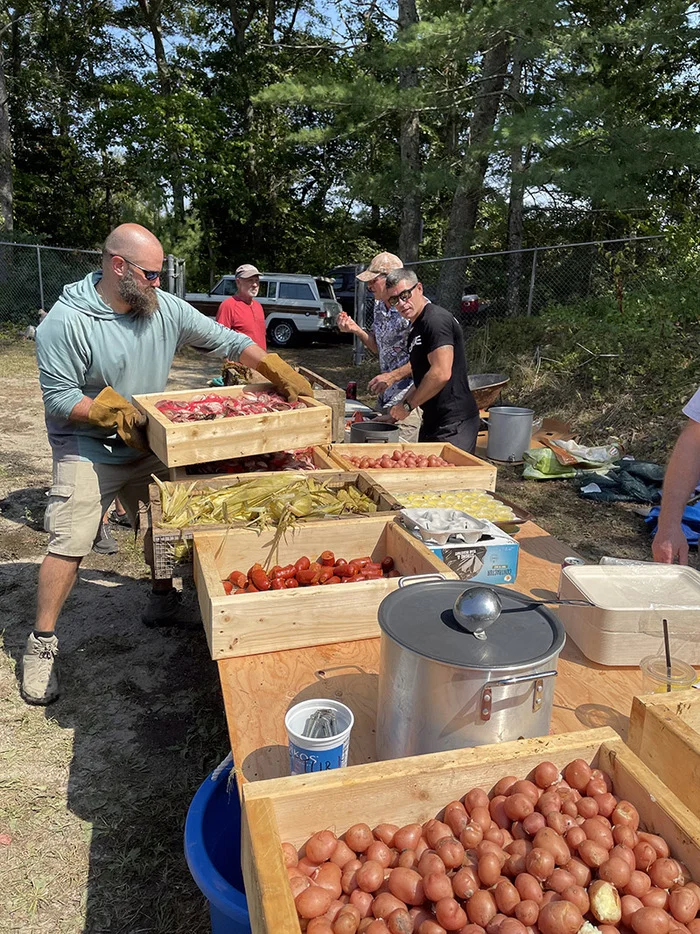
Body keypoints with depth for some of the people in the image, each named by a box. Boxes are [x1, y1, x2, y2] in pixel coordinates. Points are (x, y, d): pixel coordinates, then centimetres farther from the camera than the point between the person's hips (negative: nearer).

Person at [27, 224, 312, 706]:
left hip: (148, 447, 5)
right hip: (88, 450, -5)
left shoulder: (165, 308, -5)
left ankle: (164, 602, 37)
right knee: (68, 546, -6)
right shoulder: (67, 321, -18)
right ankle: (42, 644, 10)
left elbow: (225, 340, -1)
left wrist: (280, 372, -9)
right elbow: (58, 398, -16)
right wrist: (116, 414, -26)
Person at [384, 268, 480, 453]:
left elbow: (441, 374, -24)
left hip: (454, 425, -10)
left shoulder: (436, 319, -15)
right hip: (433, 423, 10)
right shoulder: (416, 328, 17)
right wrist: (396, 412, 15)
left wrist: (407, 405, -14)